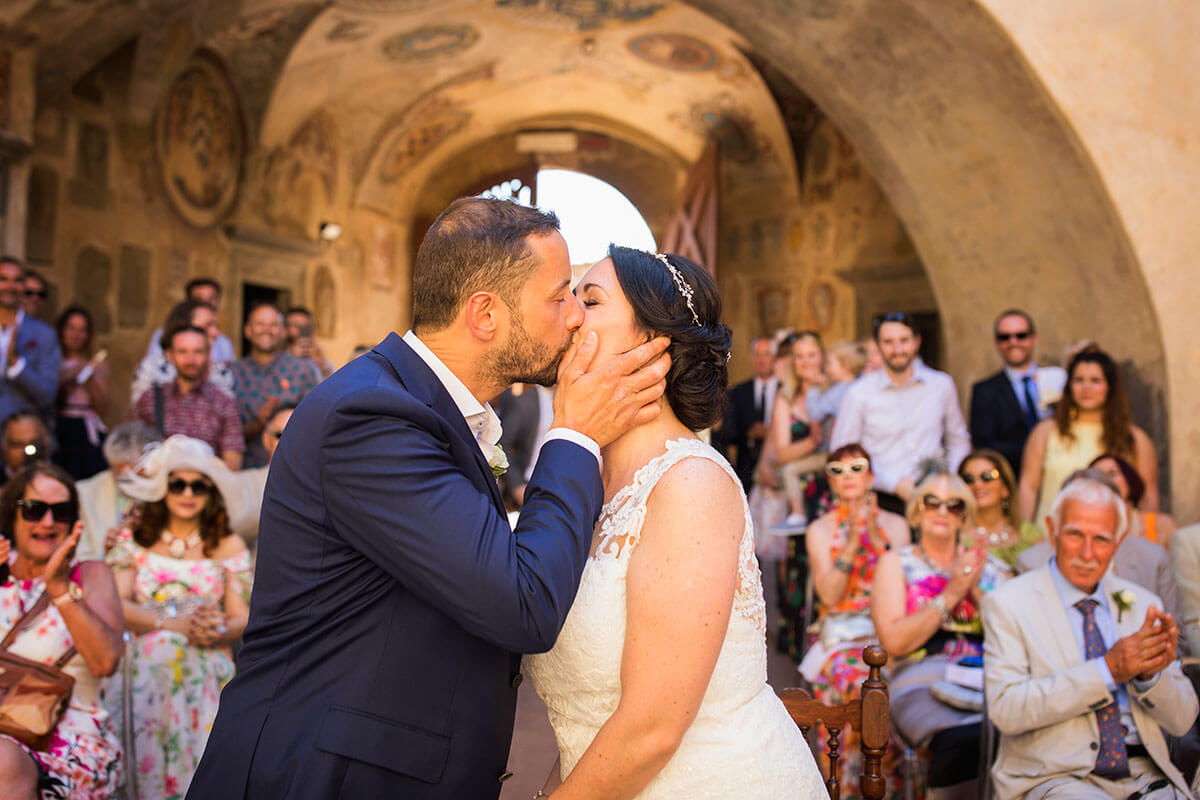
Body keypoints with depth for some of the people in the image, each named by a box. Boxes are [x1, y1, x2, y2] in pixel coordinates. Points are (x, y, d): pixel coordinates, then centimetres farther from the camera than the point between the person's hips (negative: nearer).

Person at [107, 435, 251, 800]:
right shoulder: (135, 538, 11)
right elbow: (114, 605, -1)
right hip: (145, 670, 1)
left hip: (205, 674, 0)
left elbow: (242, 617, 5)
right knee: (148, 766, -14)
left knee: (200, 766, -17)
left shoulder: (229, 545, 10)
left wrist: (216, 633, -19)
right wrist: (177, 624, -15)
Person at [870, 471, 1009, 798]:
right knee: (963, 739, -37)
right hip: (923, 680, -3)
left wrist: (976, 591, -1)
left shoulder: (987, 565, 22)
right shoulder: (896, 562, 14)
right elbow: (894, 641, -2)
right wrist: (950, 595, -4)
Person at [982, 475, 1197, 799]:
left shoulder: (1142, 603, 11)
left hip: (1145, 774, 6)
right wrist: (1107, 669, -20)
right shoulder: (1008, 605, -3)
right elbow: (1005, 709, -15)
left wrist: (1149, 672, -12)